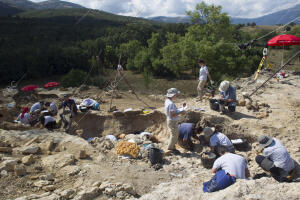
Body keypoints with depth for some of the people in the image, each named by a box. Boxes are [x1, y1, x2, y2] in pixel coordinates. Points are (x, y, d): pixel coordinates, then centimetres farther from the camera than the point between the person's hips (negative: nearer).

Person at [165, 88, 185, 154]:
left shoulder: (167, 101, 5)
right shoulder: (171, 103, -26)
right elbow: (172, 115, -28)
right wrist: (180, 112, -19)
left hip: (170, 121, 10)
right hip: (173, 122, -10)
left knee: (174, 135, 21)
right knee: (174, 135, 4)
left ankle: (172, 148, 33)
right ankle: (169, 150, 15)